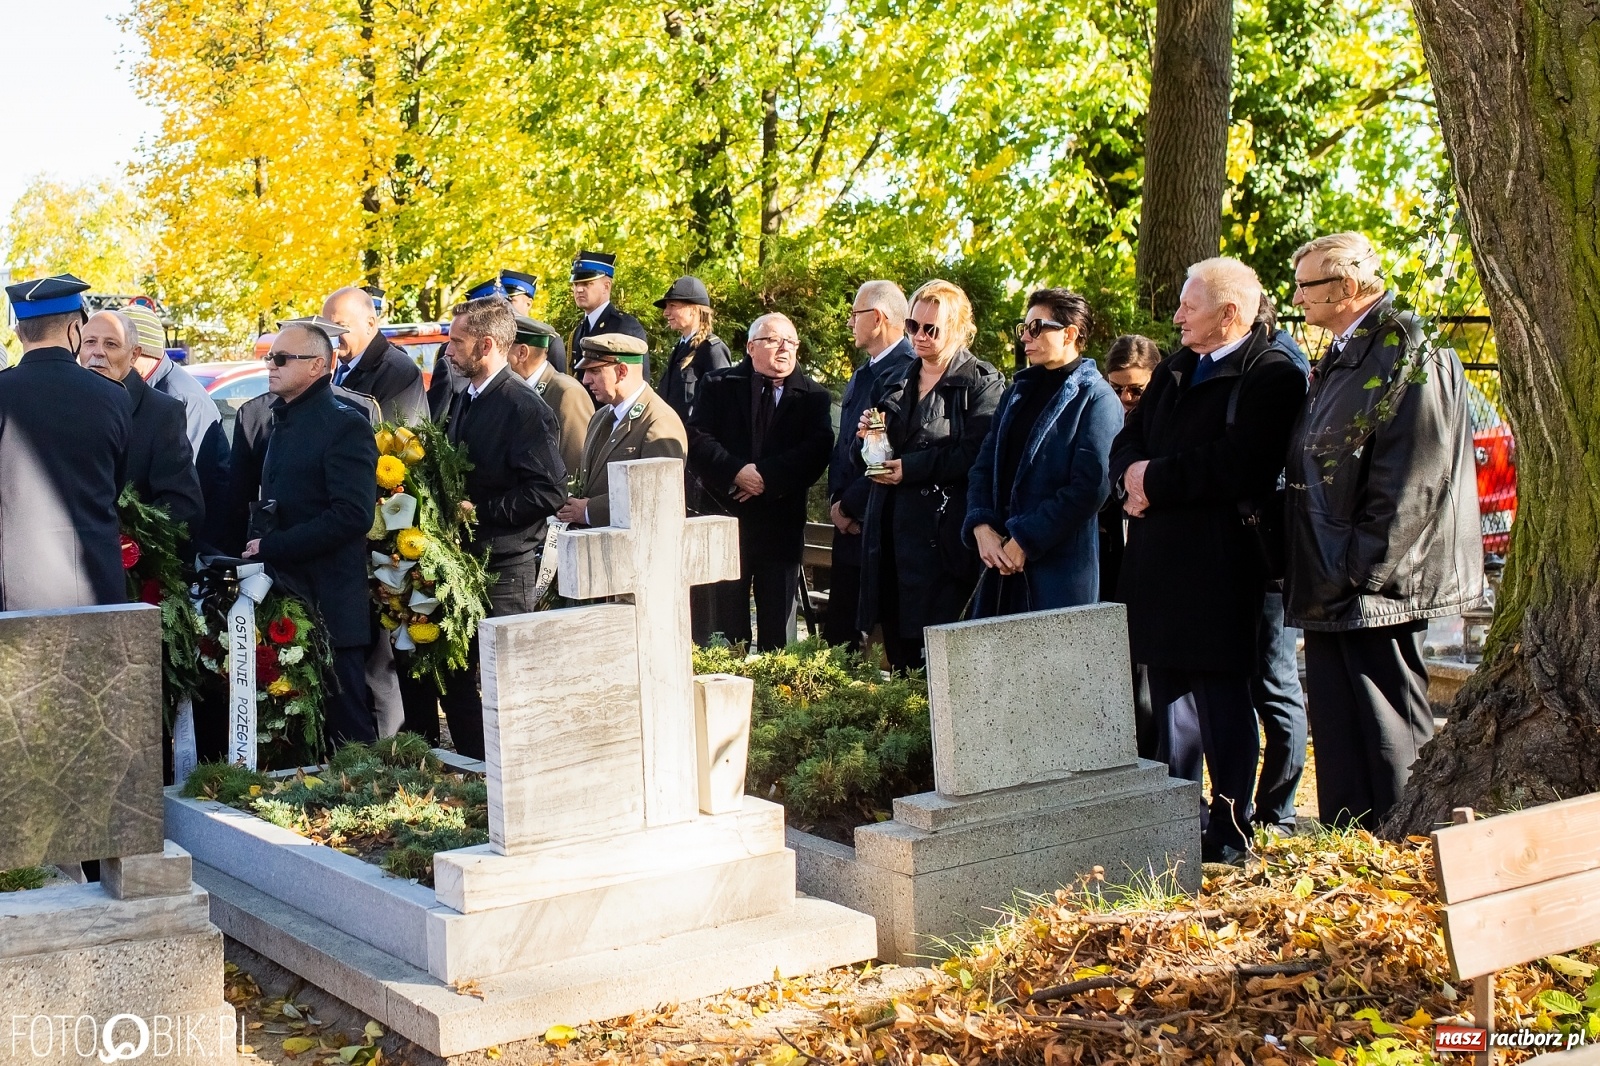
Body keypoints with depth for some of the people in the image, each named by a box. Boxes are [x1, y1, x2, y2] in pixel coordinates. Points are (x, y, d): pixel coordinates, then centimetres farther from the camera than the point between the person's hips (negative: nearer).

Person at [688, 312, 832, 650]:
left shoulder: (814, 397, 7)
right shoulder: (718, 385, 7)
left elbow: (817, 452, -7)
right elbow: (698, 439, -4)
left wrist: (767, 476, -16)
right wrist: (736, 472, -18)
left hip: (781, 524, 0)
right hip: (726, 517, 0)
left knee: (778, 625, 4)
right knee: (727, 622, 4)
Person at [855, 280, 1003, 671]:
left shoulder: (982, 383, -2)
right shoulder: (894, 381, 18)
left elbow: (976, 455, -15)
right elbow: (862, 463, 20)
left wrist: (911, 467, -15)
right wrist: (865, 437, -2)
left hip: (944, 533, -6)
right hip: (891, 530, 6)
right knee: (897, 645, 9)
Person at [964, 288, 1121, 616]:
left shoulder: (1097, 399, -5)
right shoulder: (1017, 392, 17)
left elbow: (1090, 488, -15)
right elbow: (983, 466, 12)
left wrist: (1025, 541, -15)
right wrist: (981, 527, -6)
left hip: (1060, 565, -6)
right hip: (1000, 559, 6)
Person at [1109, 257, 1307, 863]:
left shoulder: (1272, 376, -10)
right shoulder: (1173, 372, 18)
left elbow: (1234, 467, -22)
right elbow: (1126, 444, 15)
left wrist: (1154, 478, -13)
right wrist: (1133, 477, -7)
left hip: (1219, 566, -8)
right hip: (1159, 561, 8)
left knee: (1222, 699, -1)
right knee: (1169, 695, 14)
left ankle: (1229, 831, 8)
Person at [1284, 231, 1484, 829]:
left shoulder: (1407, 358, -12)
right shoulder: (1340, 361, 17)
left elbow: (1410, 486, -19)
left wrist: (1357, 570, -19)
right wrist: (1319, 575, 15)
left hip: (1375, 590, -9)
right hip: (1331, 589, 9)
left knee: (1389, 735, -2)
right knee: (1337, 735, 13)